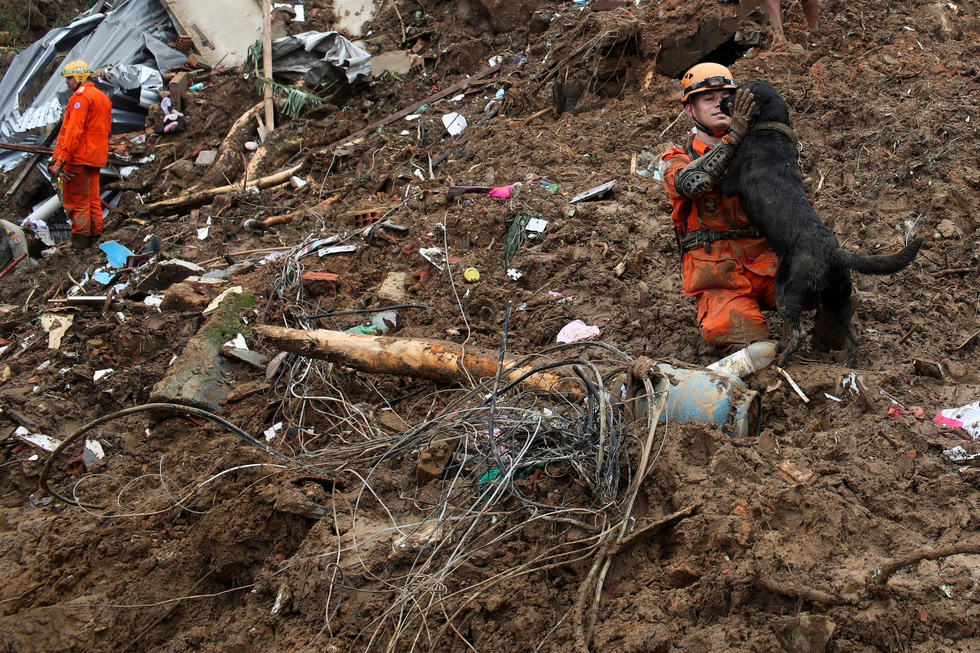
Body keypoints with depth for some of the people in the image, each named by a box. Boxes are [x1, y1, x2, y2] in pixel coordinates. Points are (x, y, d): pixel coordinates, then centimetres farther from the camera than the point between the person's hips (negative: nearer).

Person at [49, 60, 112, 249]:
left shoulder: (80, 97, -13)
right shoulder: (102, 97, 17)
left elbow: (74, 130, -21)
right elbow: (107, 129, 22)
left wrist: (61, 160, -22)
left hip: (79, 156, -9)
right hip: (96, 157, 9)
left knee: (76, 198, -3)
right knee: (92, 197, 14)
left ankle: (80, 237, -2)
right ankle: (95, 234, 17)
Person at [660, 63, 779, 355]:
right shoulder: (677, 161, 6)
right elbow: (692, 183, -19)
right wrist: (733, 136, -22)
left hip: (765, 264, 3)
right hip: (718, 280, -3)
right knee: (748, 343, -27)